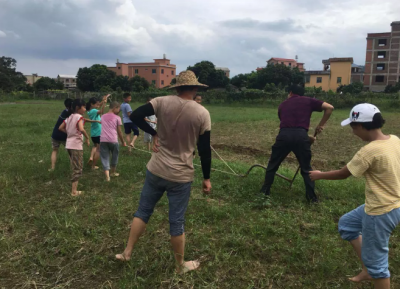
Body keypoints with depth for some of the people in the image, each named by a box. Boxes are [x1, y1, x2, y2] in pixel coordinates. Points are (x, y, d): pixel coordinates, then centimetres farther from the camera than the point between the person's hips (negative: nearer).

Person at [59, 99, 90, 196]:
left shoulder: (70, 117, 12)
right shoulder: (79, 117, -14)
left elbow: (61, 128, 15)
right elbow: (81, 129, -30)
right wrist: (87, 138, -17)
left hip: (69, 144, 8)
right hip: (76, 145, -8)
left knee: (74, 167, 19)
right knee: (78, 168, 0)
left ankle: (74, 189, 27)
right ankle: (74, 191, 2)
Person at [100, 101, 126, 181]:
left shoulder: (103, 117, 14)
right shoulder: (117, 118, 1)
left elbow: (105, 128, 16)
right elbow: (119, 131, 2)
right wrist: (123, 141, 11)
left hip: (103, 140, 3)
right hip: (113, 140, -3)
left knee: (105, 158, 4)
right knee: (114, 156, 18)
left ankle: (107, 176, -9)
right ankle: (113, 172, 33)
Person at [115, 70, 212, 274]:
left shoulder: (162, 102, -6)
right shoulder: (203, 113, -9)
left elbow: (135, 116, -10)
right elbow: (204, 150, -7)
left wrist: (154, 133, 2)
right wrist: (206, 178, 4)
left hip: (156, 170, 2)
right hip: (181, 176, -2)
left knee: (143, 211, 20)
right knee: (177, 222, 10)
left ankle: (127, 252, 33)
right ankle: (180, 266, 29)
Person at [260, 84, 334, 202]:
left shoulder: (283, 105, 26)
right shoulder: (308, 101, 19)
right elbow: (329, 107, 10)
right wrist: (321, 125, 16)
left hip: (284, 135, 1)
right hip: (301, 136, -1)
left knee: (272, 165, 19)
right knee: (306, 168, 18)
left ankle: (265, 192, 25)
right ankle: (312, 197, 20)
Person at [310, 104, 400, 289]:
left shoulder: (369, 151, -25)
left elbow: (343, 174, -12)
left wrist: (319, 175, 4)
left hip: (381, 212, -9)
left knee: (376, 260, 8)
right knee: (346, 224, 23)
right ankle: (368, 270, 32)